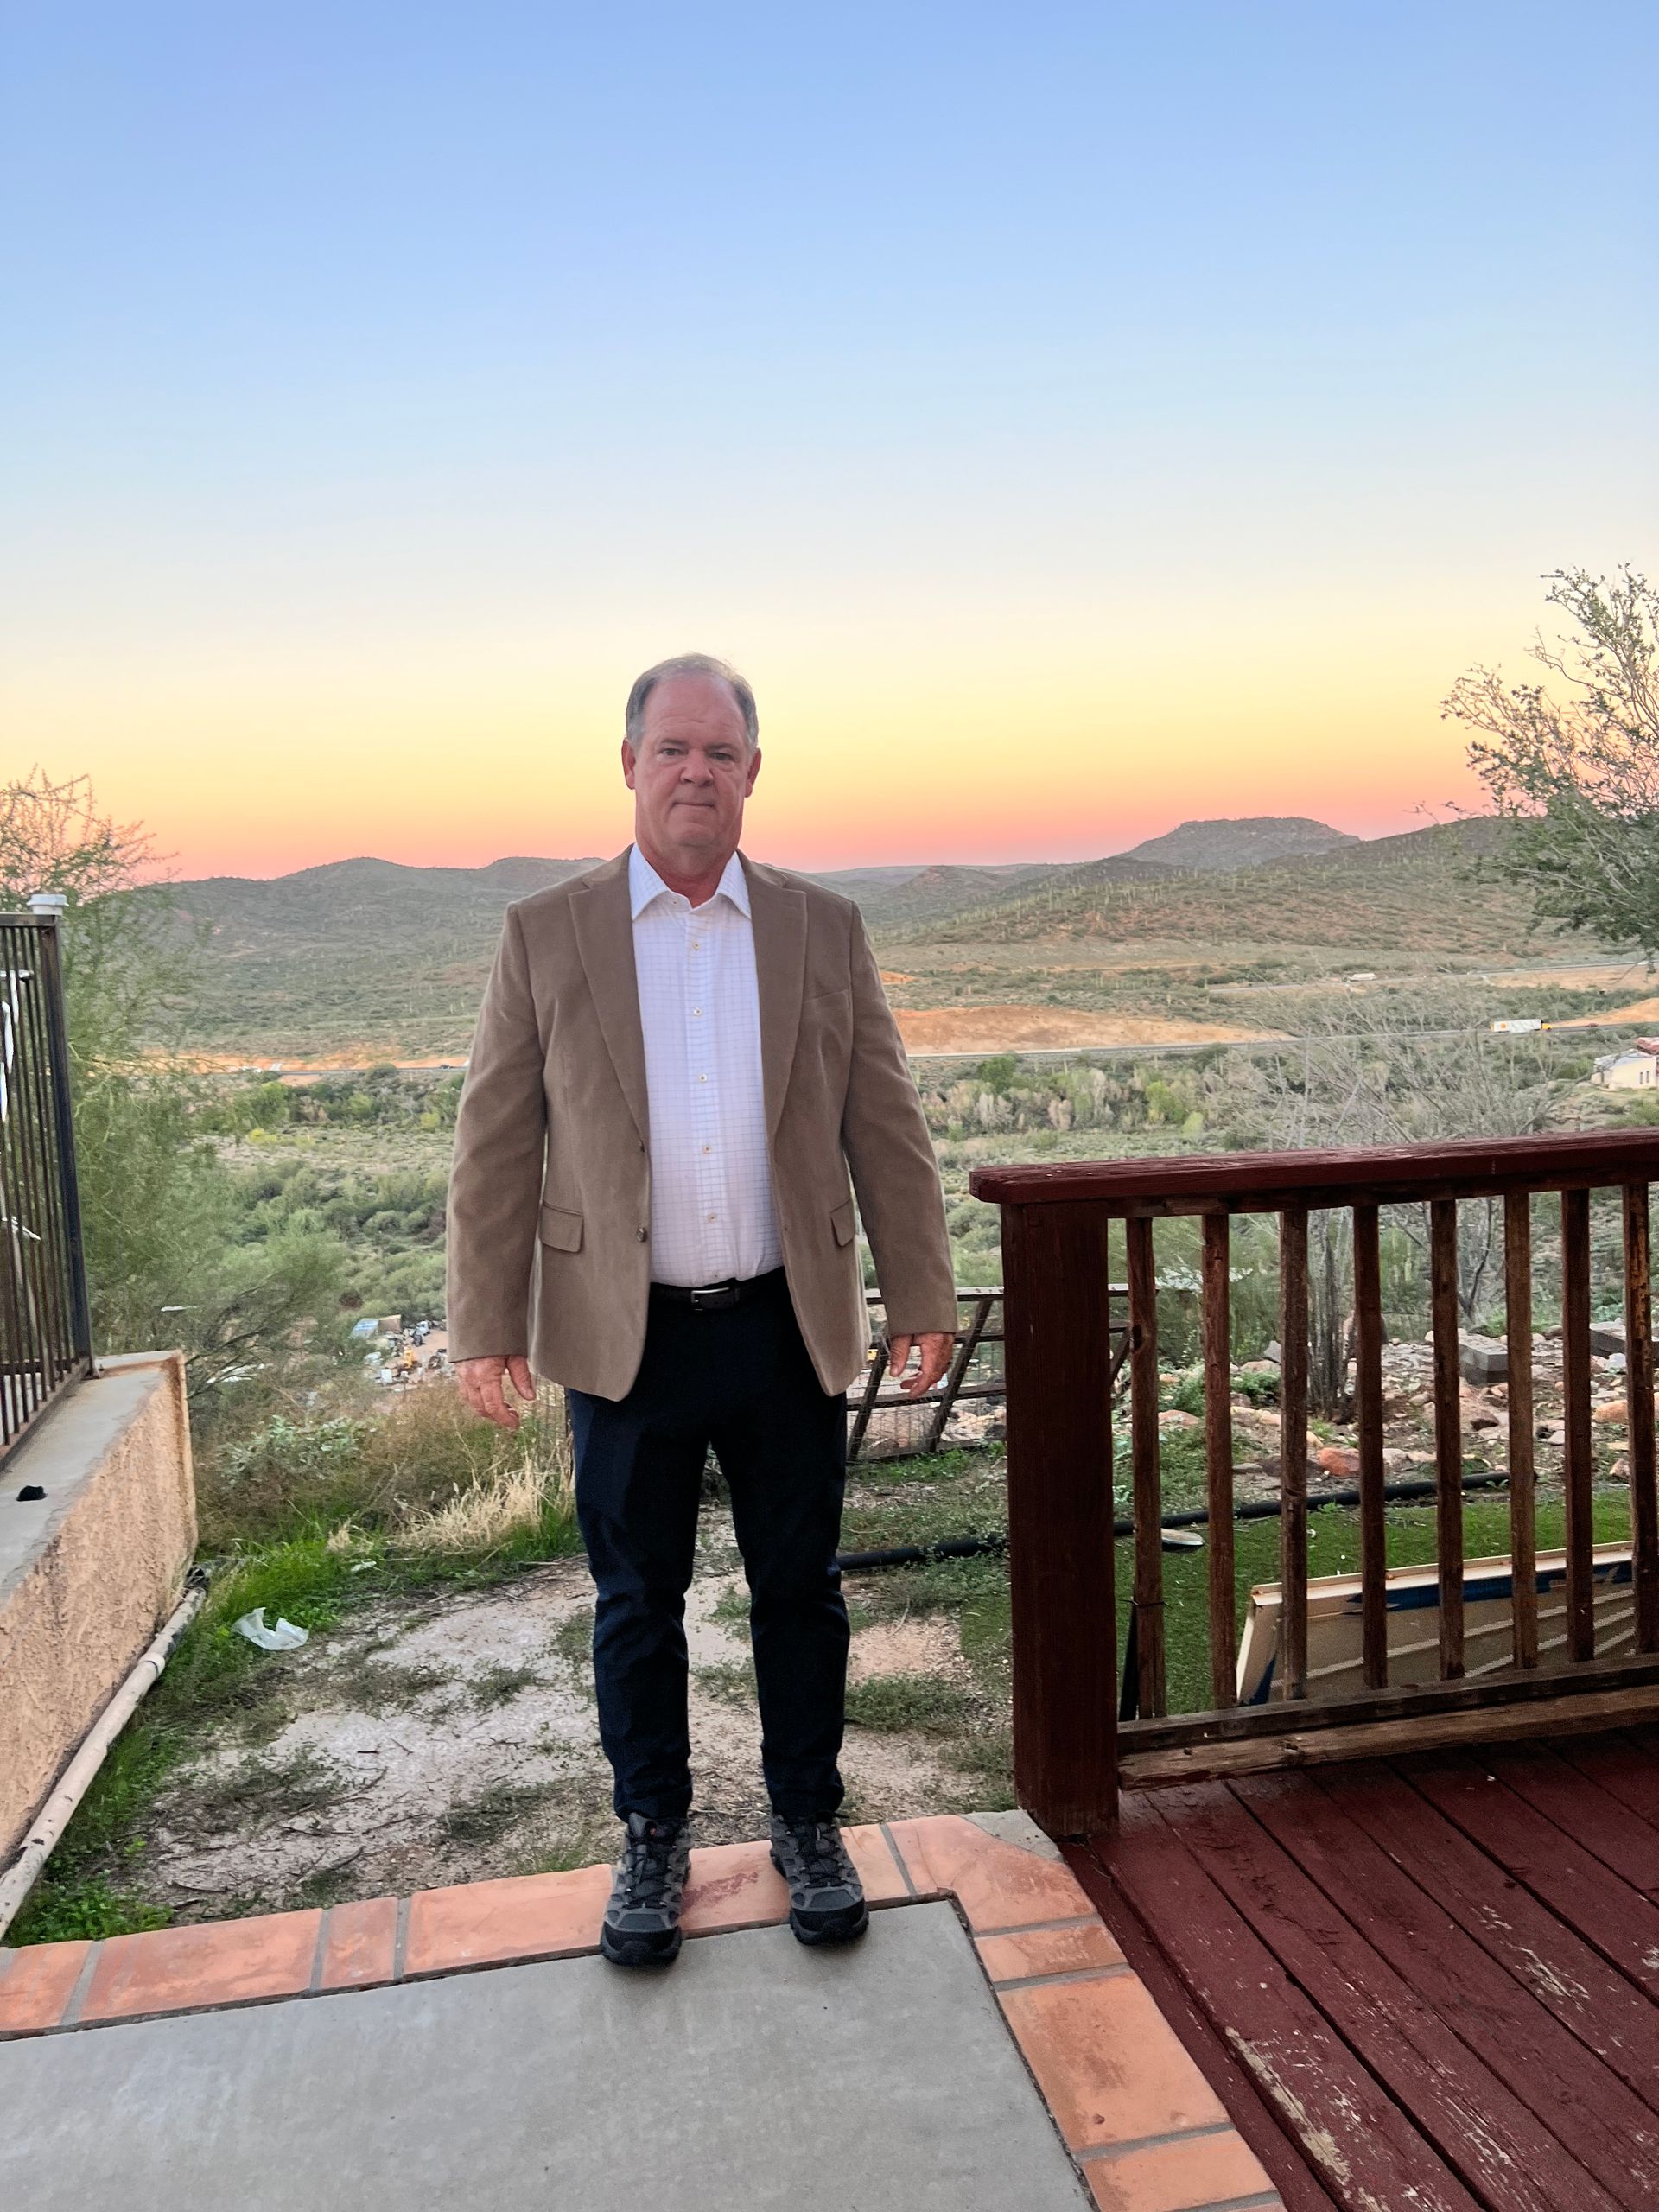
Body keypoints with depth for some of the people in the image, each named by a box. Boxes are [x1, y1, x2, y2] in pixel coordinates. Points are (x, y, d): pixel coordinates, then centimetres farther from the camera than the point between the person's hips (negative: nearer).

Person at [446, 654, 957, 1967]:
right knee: (637, 1604, 13)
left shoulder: (825, 929, 4)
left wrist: (921, 1299, 2)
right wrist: (488, 1327, -3)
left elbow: (885, 1129, 5)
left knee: (801, 1592, 13)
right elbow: (496, 1144, 0)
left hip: (789, 1329, 1)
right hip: (625, 1338, -1)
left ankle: (809, 1824, 34)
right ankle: (653, 1840, 34)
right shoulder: (545, 935, 0)